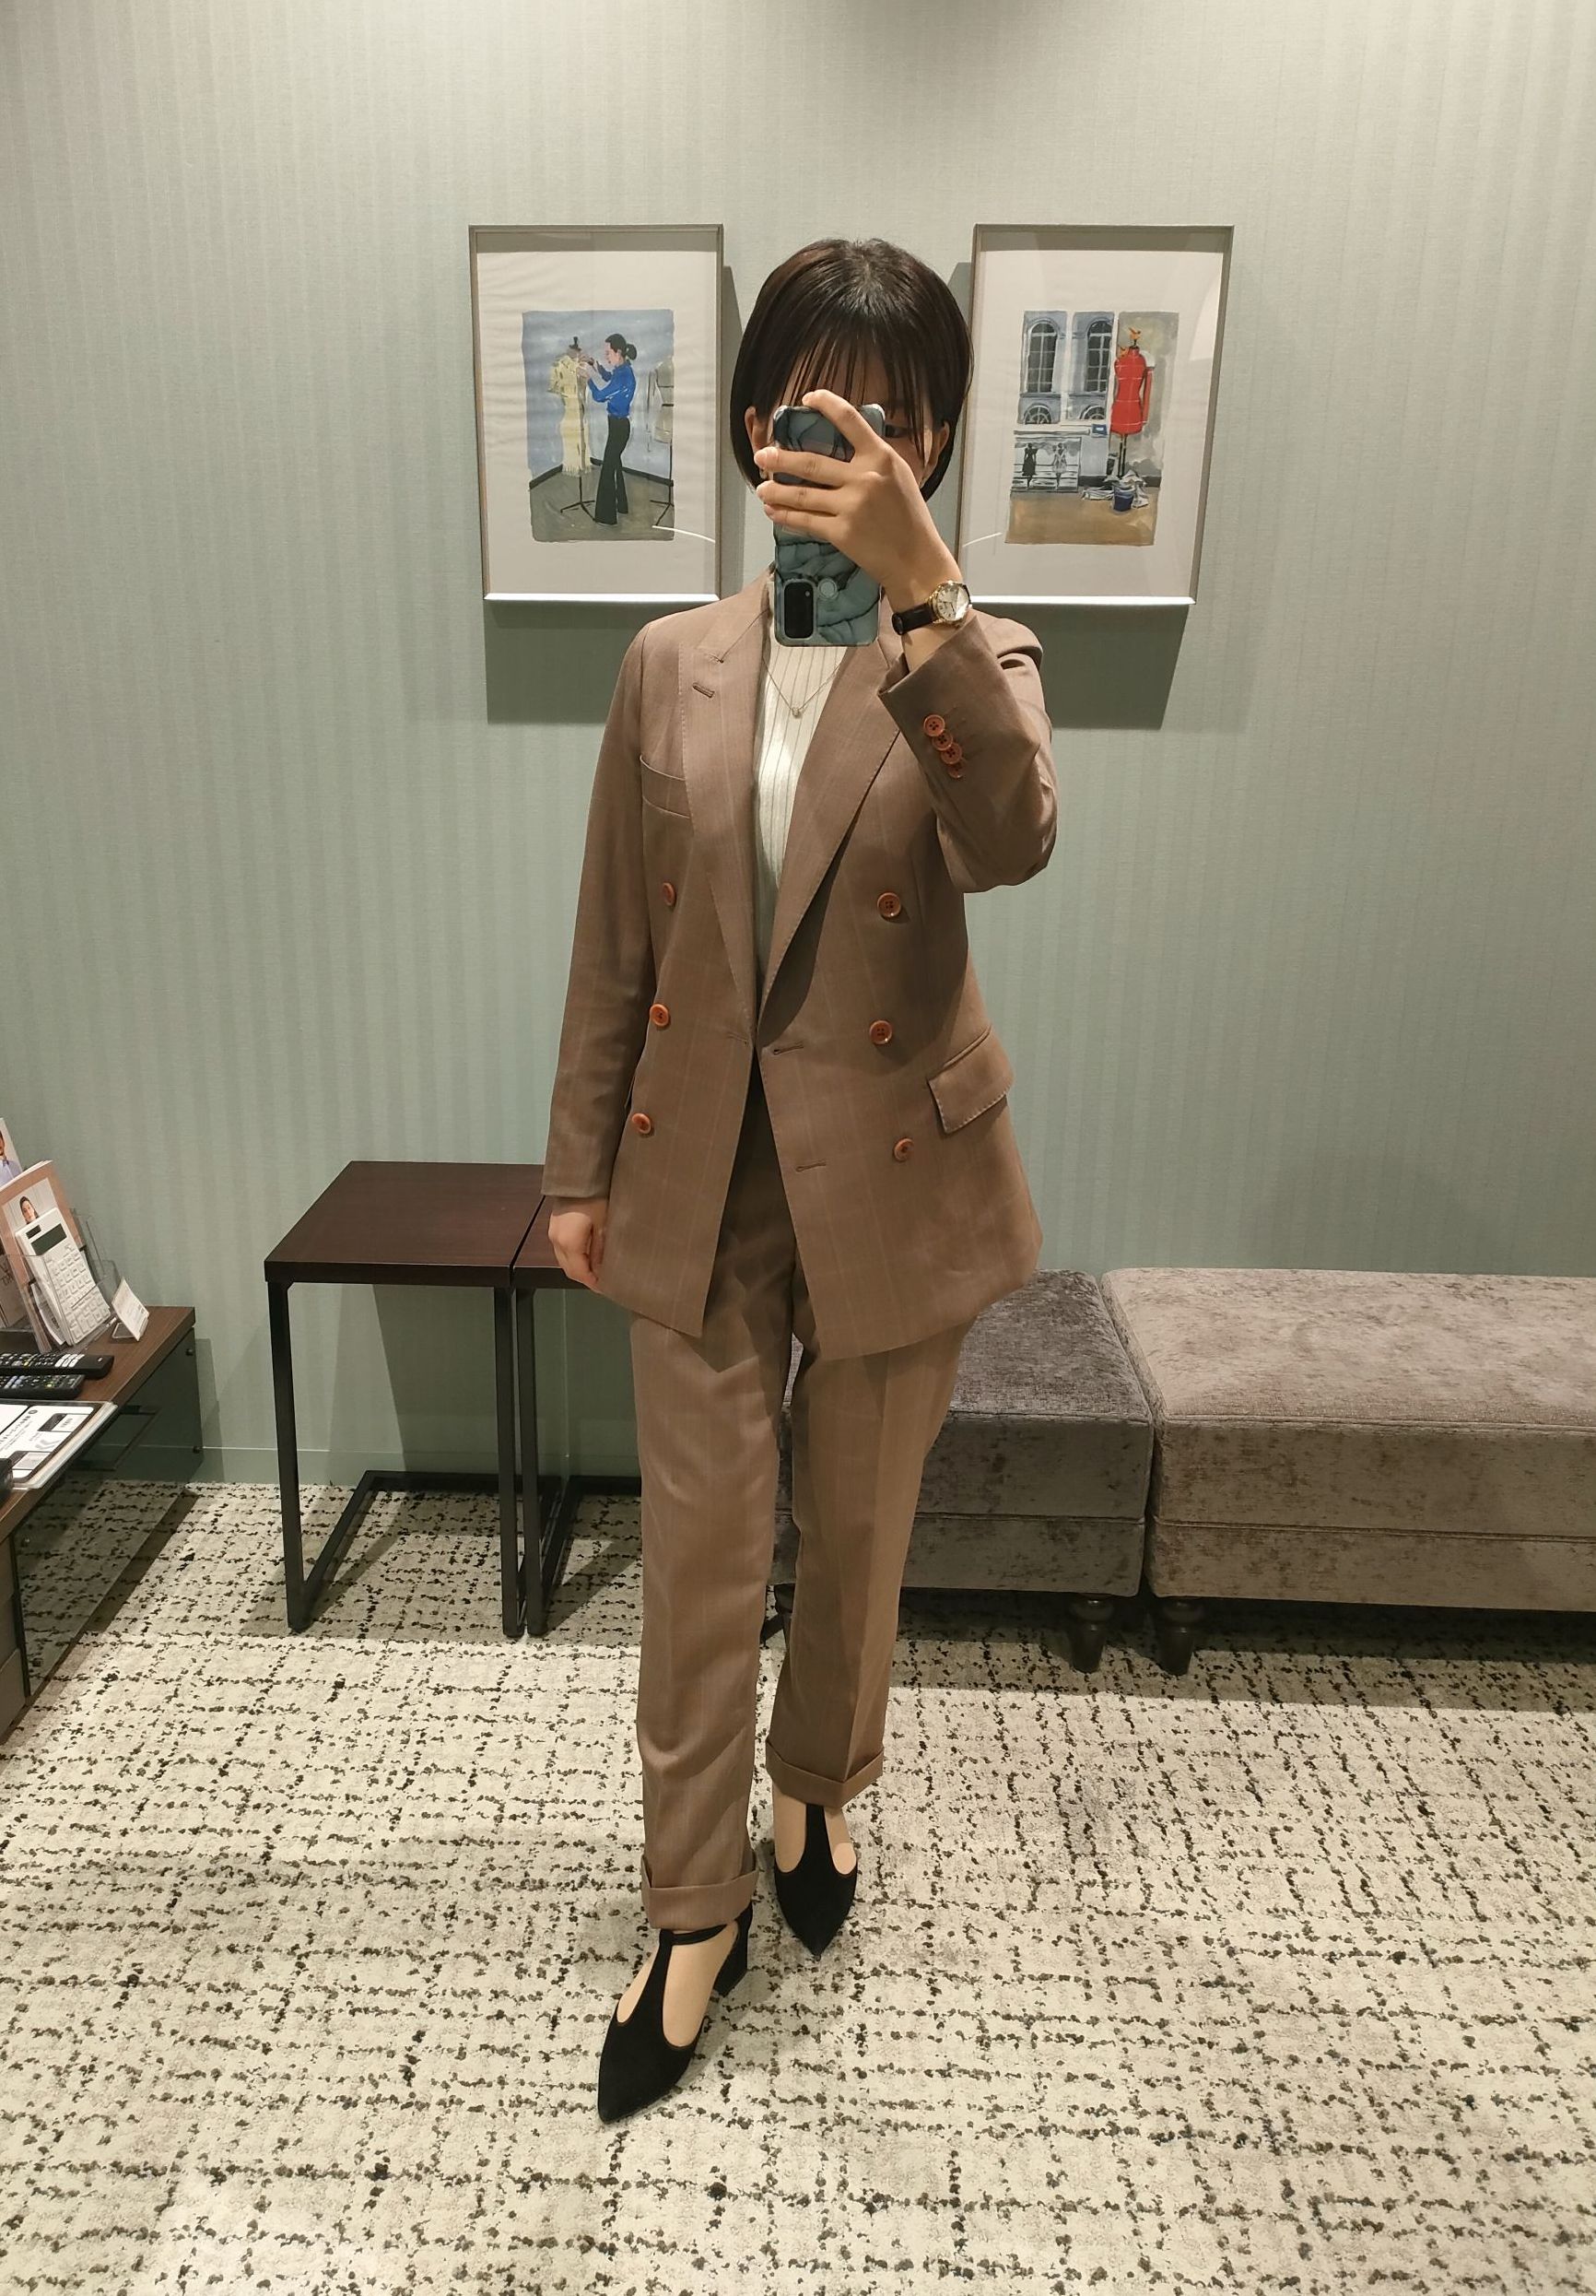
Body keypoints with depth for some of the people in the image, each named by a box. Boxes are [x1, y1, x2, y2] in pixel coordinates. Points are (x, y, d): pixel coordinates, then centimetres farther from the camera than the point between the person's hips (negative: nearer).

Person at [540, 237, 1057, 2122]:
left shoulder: (977, 661, -3)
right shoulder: (672, 666, 2)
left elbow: (1011, 840, -27)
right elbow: (613, 944, 5)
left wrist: (917, 585, -38)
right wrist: (581, 1167, 6)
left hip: (893, 1175, -1)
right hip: (702, 1172, 2)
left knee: (856, 1533, 16)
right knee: (699, 1551, 9)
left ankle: (816, 1792, 47)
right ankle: (697, 1911, 30)